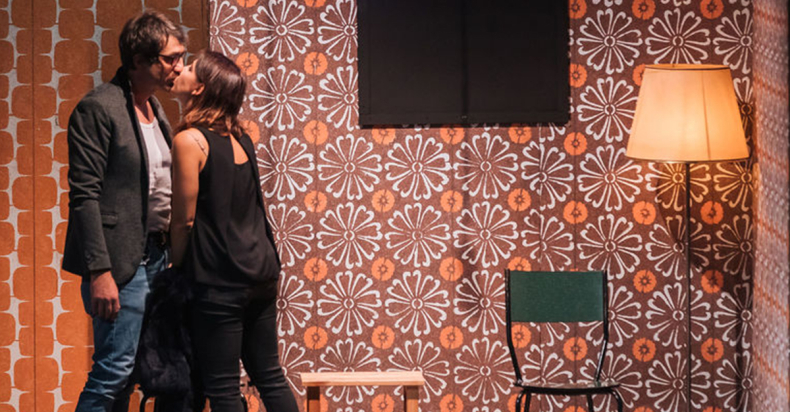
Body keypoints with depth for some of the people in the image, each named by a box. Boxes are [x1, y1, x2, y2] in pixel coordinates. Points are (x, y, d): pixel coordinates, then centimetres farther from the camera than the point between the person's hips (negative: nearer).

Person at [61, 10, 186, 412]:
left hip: (155, 254, 8)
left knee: (125, 369, 11)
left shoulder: (154, 108, 14)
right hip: (121, 259, -8)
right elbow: (84, 196, -16)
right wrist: (100, 271, -21)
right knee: (114, 368, -9)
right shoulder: (97, 108, -12)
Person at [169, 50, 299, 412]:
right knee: (270, 377, 13)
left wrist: (176, 268, 4)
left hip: (219, 281, -7)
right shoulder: (240, 139, 10)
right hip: (261, 273, 8)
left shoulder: (189, 140, -12)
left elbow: (185, 220, -11)